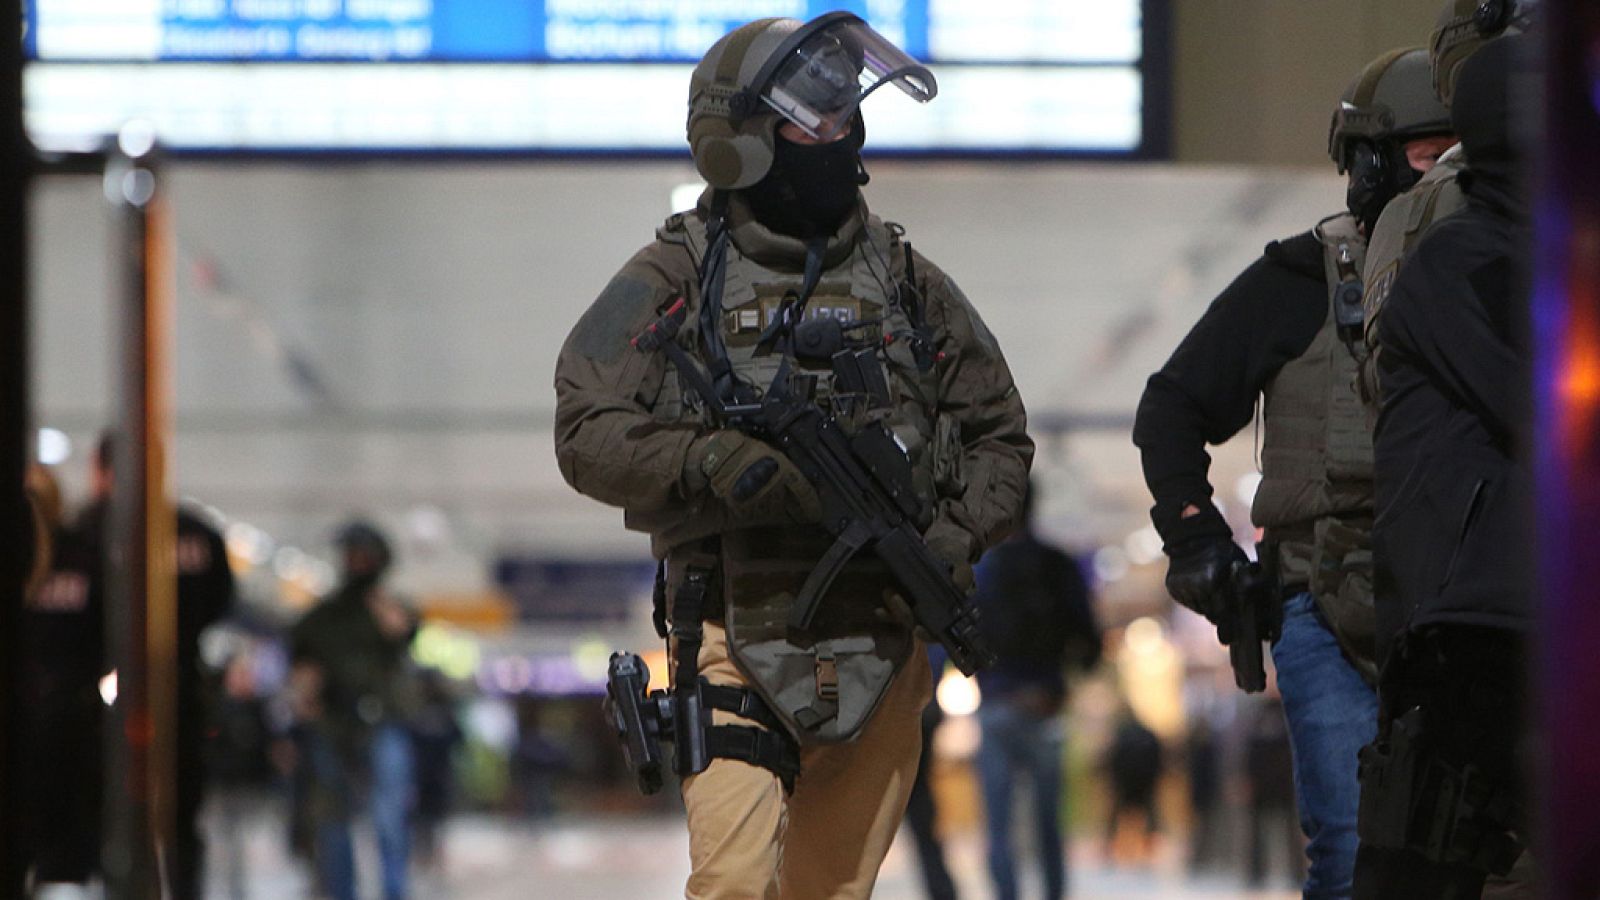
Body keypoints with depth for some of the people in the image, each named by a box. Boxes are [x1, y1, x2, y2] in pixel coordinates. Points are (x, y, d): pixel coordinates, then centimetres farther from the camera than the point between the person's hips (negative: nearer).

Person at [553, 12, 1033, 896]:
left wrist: (958, 533, -3)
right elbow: (588, 432, -6)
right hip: (735, 632, -4)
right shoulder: (672, 283, 1)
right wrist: (708, 462, -24)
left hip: (879, 644, 4)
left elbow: (999, 435, 17)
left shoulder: (907, 284, 11)